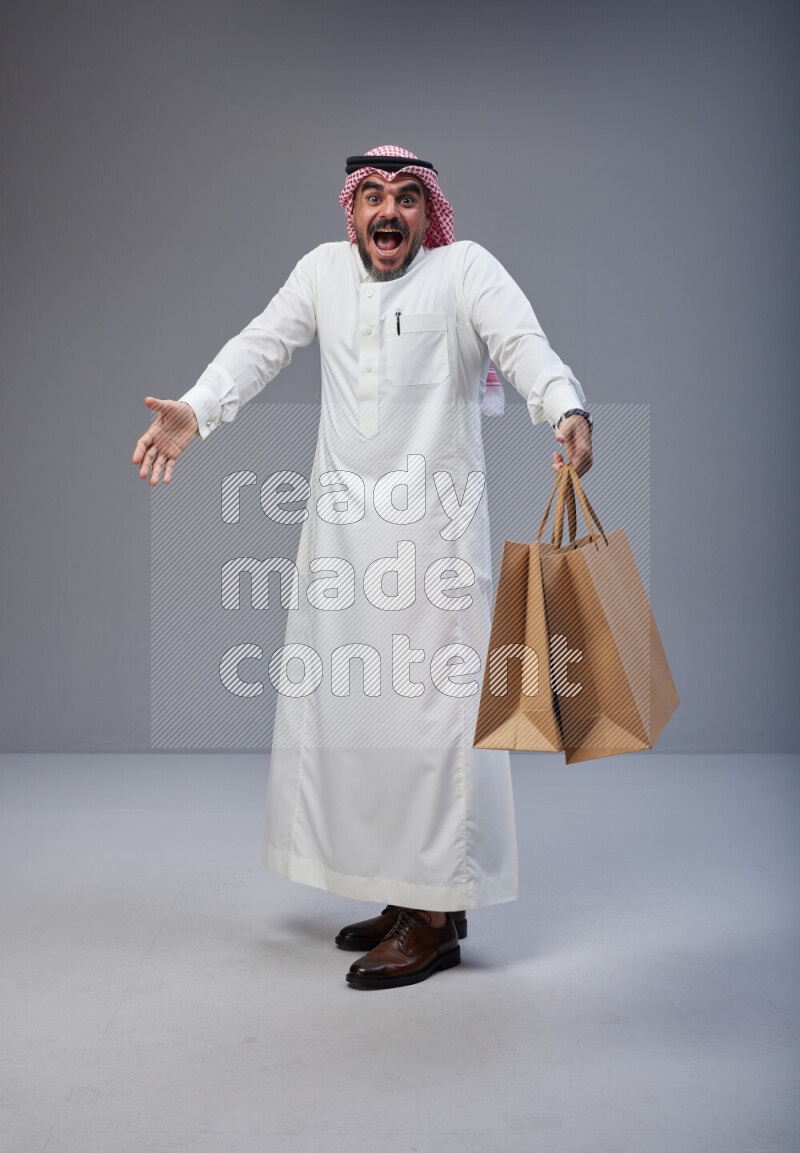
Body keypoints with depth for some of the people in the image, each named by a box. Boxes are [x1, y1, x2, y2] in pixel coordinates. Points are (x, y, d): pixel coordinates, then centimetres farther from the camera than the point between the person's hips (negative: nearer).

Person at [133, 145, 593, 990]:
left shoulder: (465, 268, -1)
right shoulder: (324, 269, 13)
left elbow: (523, 343, -16)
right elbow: (262, 346, 8)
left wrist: (567, 412, -36)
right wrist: (195, 410, -9)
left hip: (433, 528, -5)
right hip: (342, 527, 6)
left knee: (431, 708, -6)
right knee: (339, 700, 9)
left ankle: (436, 918, 5)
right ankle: (403, 890, 23)